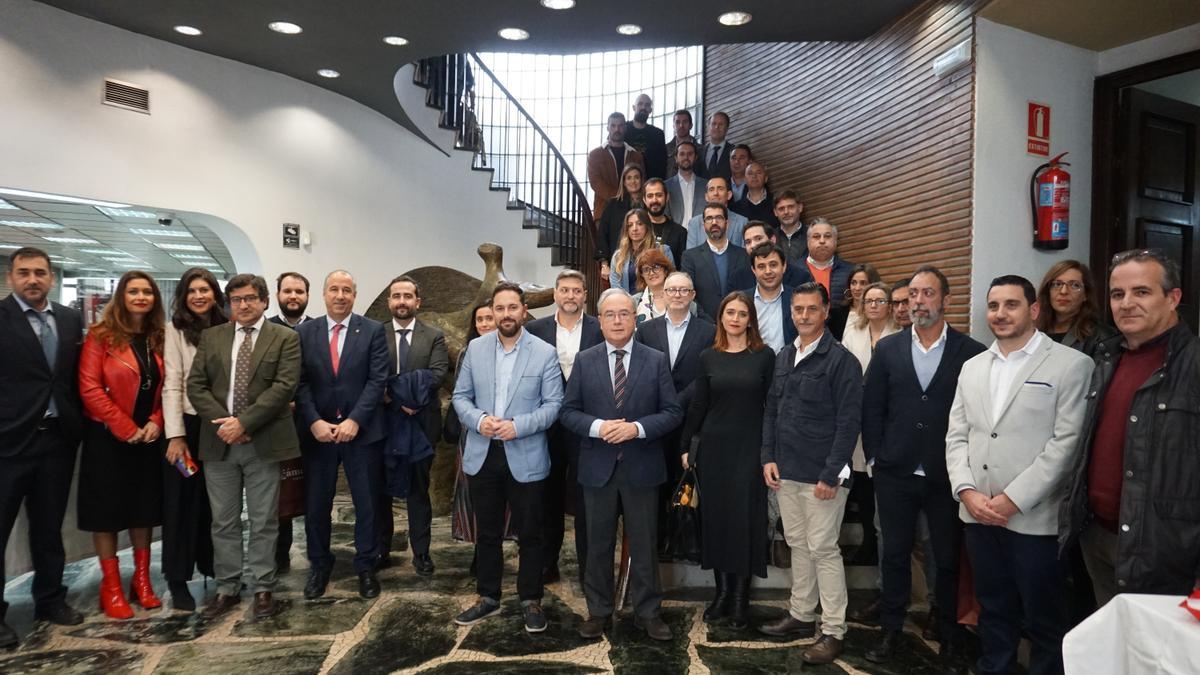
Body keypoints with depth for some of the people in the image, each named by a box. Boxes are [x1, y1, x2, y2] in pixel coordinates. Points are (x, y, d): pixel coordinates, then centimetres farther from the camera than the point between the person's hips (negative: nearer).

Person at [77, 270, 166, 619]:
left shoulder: (160, 338, 6)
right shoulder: (101, 335, -7)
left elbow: (166, 387, 7)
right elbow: (89, 387, -13)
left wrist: (156, 422, -9)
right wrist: (126, 428, -16)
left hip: (148, 437, 4)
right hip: (108, 437, -4)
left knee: (144, 508, 11)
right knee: (107, 509, 4)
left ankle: (142, 580, 22)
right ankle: (111, 586, 15)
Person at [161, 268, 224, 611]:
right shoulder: (175, 329, -3)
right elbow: (172, 384, -8)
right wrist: (175, 435, -13)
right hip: (187, 424, -3)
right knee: (183, 502, 6)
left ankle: (213, 569, 25)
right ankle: (178, 580, 16)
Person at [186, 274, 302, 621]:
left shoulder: (285, 338, 0)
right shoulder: (211, 336, 11)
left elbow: (284, 386, -10)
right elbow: (196, 385, 4)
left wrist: (243, 422, -17)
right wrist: (222, 422, -10)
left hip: (263, 442, -3)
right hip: (219, 441, 3)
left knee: (263, 522, 5)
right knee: (223, 522, 11)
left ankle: (263, 590, 16)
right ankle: (227, 589, 23)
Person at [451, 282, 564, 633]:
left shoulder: (545, 353, -6)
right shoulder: (475, 348, 3)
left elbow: (553, 404, -7)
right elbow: (461, 396, 5)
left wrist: (517, 426, -20)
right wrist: (478, 419, -15)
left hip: (526, 457, -3)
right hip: (483, 455, 3)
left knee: (530, 534, 9)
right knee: (487, 533, 16)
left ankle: (531, 600, 26)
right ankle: (488, 598, 32)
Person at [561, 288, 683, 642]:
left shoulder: (657, 360, 0)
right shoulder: (584, 361, 3)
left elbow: (673, 412, -3)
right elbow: (569, 412, 1)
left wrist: (637, 427, -18)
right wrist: (597, 426, -17)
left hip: (641, 467, -1)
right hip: (597, 467, 1)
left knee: (644, 544, 9)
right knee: (598, 543, 12)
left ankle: (648, 611, 25)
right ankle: (598, 610, 27)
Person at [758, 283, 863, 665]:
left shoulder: (841, 361, -9)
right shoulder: (784, 357, 11)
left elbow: (848, 423, -12)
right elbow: (771, 410, 15)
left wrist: (830, 475, -15)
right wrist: (769, 458, 6)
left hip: (821, 476, -6)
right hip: (786, 473, 6)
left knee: (823, 549, -1)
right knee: (798, 545, 15)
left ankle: (833, 631, 12)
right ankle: (801, 616, 29)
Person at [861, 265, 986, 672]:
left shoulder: (971, 353, -5)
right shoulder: (887, 349, 3)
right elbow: (871, 409, 5)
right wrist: (875, 458, 1)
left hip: (948, 476, -1)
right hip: (895, 474, 2)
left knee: (948, 559, 11)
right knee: (895, 555, 11)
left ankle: (951, 638, 28)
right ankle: (891, 632, 25)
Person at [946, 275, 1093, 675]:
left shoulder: (1071, 365, -5)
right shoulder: (972, 368, 12)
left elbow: (1066, 443, -12)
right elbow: (957, 437, 10)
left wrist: (1013, 499, -15)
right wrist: (967, 492, -5)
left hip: (1034, 518, -4)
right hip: (978, 516, 5)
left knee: (1045, 622, 9)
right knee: (993, 612, 18)